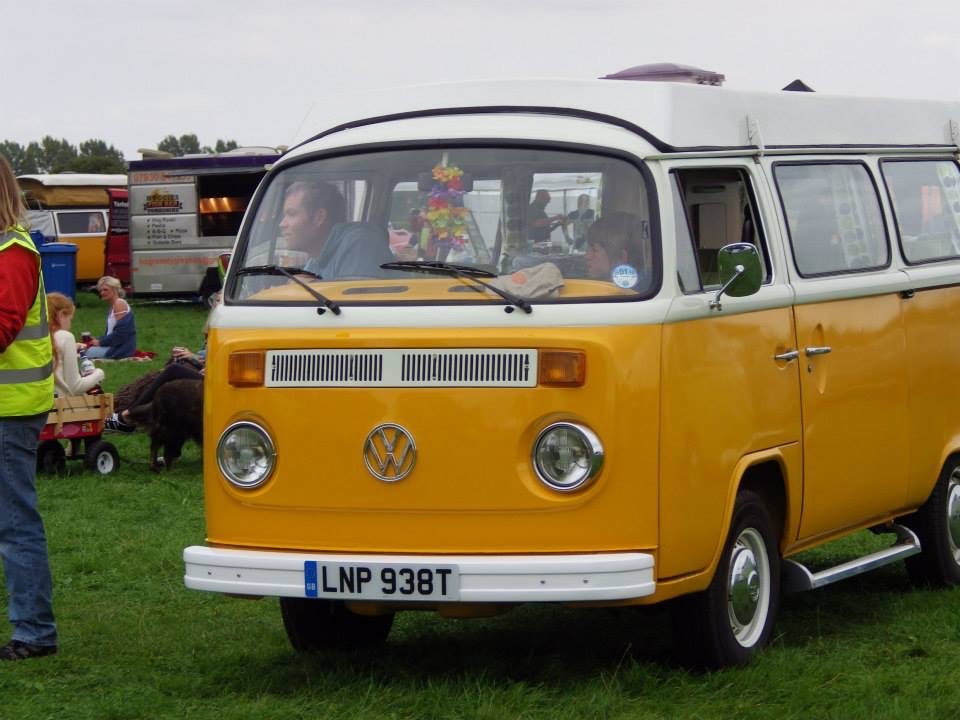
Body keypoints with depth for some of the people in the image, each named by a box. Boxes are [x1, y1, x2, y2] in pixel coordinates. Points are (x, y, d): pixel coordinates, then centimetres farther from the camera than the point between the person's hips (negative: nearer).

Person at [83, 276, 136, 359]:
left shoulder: (119, 304, -11)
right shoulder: (113, 306, 19)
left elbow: (120, 332, -20)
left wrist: (101, 342, -14)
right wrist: (98, 340, 4)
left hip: (122, 348, -10)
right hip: (114, 345, 10)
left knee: (88, 353, -21)